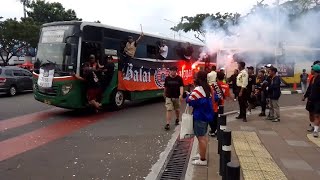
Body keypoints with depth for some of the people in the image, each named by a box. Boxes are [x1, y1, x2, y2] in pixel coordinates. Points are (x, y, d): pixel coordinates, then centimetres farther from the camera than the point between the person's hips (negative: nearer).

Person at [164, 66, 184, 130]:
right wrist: (164, 94, 22)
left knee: (177, 109, 15)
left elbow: (181, 87, -12)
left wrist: (181, 95, -25)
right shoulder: (167, 78, -2)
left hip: (177, 97, 0)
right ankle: (168, 124, -7)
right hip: (169, 97, 0)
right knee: (169, 110, -7)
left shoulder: (179, 78, -6)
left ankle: (177, 120, 40)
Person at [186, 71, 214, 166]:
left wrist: (188, 95, 4)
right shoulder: (208, 88, 9)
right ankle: (202, 155, 31)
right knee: (204, 136, 20)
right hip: (207, 114, 10)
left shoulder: (198, 90, -20)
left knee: (201, 138, -3)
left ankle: (203, 160, 3)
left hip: (199, 116, -10)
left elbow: (189, 101, -18)